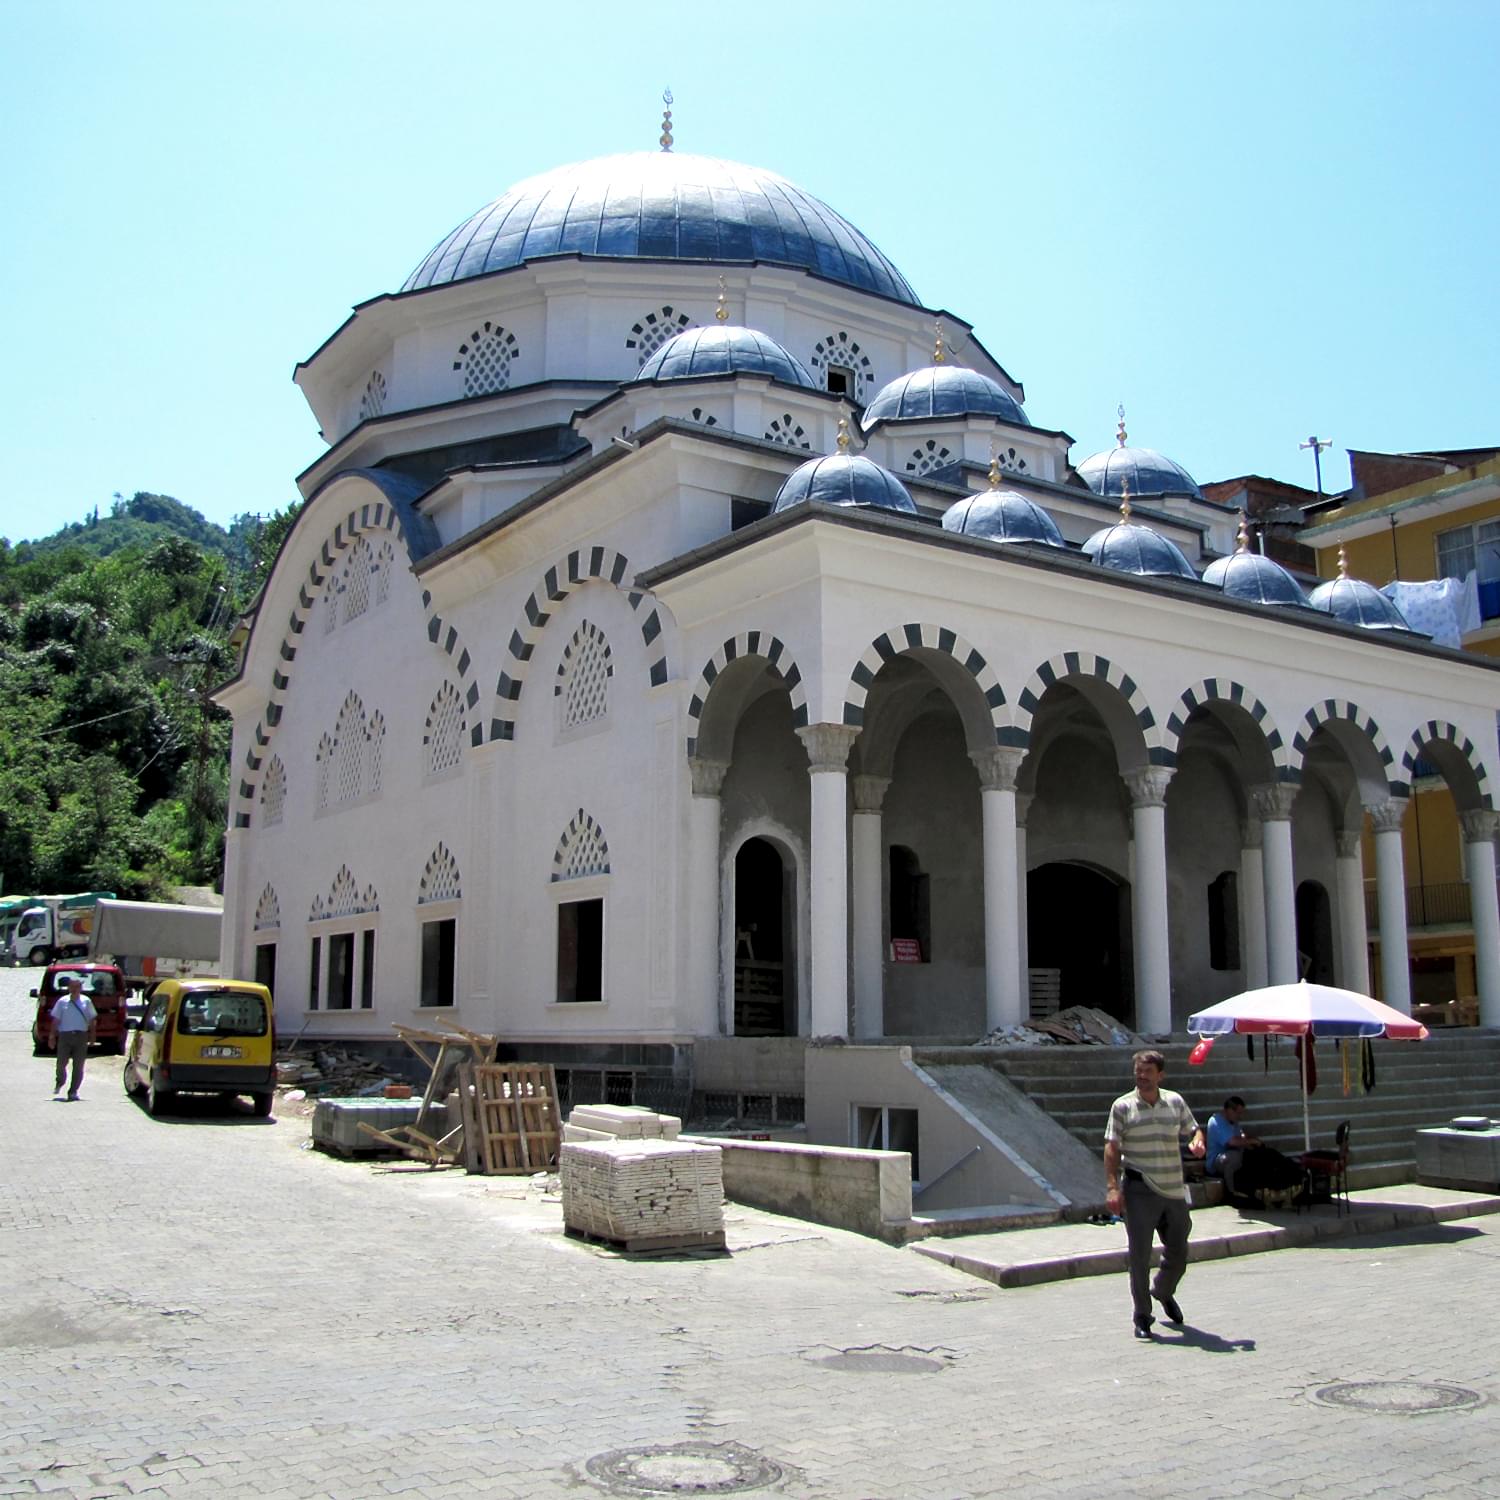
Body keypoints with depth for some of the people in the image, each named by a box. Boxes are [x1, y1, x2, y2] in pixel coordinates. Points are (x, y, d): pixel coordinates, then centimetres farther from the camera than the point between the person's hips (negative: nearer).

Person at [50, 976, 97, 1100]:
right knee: (61, 1063, 1)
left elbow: (92, 1020, 11)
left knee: (78, 1066, -1)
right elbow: (56, 1020, 5)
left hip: (81, 1036, 1)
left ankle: (73, 1091, 6)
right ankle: (59, 1083, 30)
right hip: (65, 1035, -1)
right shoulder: (62, 1002, 4)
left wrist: (92, 1037, 5)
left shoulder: (86, 1002, 8)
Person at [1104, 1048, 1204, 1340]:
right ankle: (1142, 1317, 8)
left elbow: (1193, 1129, 19)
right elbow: (1112, 1149, -5)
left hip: (1174, 1190, 4)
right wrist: (1112, 1187, -14)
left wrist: (1197, 1142, -6)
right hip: (1139, 1191, -4)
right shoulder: (1122, 1106, -3)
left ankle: (1163, 1293, 43)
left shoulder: (1175, 1102, 7)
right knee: (1140, 1255, -3)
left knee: (1178, 1252, 14)